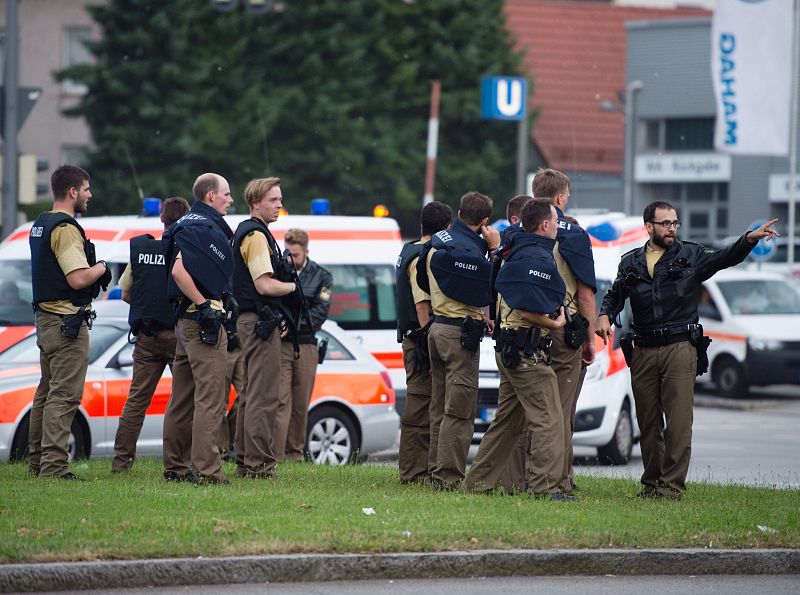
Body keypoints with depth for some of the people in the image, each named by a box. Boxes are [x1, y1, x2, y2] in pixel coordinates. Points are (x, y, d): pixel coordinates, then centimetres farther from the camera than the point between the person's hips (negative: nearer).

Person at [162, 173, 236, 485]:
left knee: (183, 398, 13)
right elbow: (179, 271, -26)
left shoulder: (188, 224, 18)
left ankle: (175, 467, 18)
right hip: (204, 321, -10)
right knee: (210, 399, -9)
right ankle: (206, 471, -11)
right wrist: (205, 305, -18)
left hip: (185, 319, 10)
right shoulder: (206, 228, -14)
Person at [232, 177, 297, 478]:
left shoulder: (244, 232, 18)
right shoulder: (256, 235, -14)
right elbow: (265, 285, -21)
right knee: (263, 396, -10)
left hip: (248, 321, 11)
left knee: (250, 394, 14)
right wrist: (294, 286, -6)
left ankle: (244, 460, 19)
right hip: (261, 321, -11)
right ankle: (259, 465, -12)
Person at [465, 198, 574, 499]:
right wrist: (555, 323, -9)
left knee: (508, 419, 17)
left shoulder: (514, 253, 16)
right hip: (527, 348, -10)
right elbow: (528, 310, -23)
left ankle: (479, 481, 20)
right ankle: (545, 486, -10)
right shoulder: (537, 258, -16)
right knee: (548, 421, -8)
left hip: (509, 347, 10)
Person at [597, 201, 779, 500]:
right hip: (643, 350, 3)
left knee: (679, 420, -10)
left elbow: (723, 259, -6)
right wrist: (605, 316, -4)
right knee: (648, 421, 5)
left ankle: (672, 484, -9)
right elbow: (615, 294, 18)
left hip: (680, 348, -3)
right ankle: (651, 483, 14)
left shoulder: (690, 255, 7)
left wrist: (749, 239, -23)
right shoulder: (630, 262, 13)